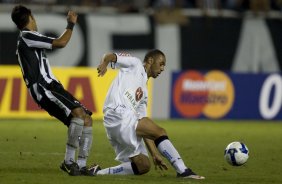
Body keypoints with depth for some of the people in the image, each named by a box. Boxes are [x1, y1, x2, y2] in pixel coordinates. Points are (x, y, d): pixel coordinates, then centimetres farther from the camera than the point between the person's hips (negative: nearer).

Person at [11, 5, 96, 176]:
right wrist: (71, 25, 1)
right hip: (44, 88, -10)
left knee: (86, 119, 1)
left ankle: (81, 165, -4)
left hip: (52, 87, 10)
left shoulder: (24, 40, 26)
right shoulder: (27, 37, -6)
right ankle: (69, 161, -25)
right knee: (78, 112, -29)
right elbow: (61, 43, -11)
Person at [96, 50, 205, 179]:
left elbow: (144, 130, 24)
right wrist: (104, 63, -31)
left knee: (143, 166, 4)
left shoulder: (144, 92, 29)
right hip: (118, 114, -9)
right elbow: (110, 56, -5)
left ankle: (98, 173, 10)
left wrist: (155, 154, 16)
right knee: (160, 132, -19)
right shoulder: (135, 64, 12)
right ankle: (183, 171, -22)